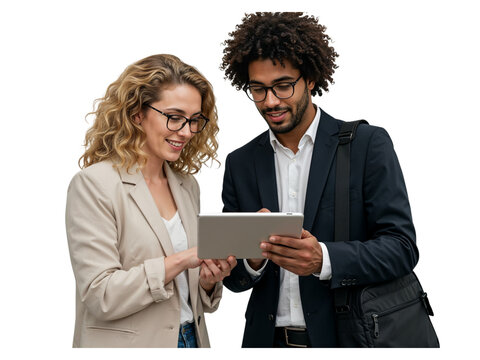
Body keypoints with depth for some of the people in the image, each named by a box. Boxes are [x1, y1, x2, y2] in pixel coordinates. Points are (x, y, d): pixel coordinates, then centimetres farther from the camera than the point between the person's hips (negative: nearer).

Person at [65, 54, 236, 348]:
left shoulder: (187, 186, 7)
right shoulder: (94, 184, -14)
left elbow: (186, 295, 12)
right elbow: (100, 296, -20)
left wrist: (208, 280, -9)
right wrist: (179, 261, -25)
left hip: (191, 340, 6)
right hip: (127, 345, -6)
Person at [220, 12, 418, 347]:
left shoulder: (368, 144, -7)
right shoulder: (240, 164, 4)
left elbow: (402, 247, -12)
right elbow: (234, 279, 5)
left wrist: (323, 259, -27)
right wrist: (253, 260, -17)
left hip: (349, 337, -2)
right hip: (270, 338, 3)